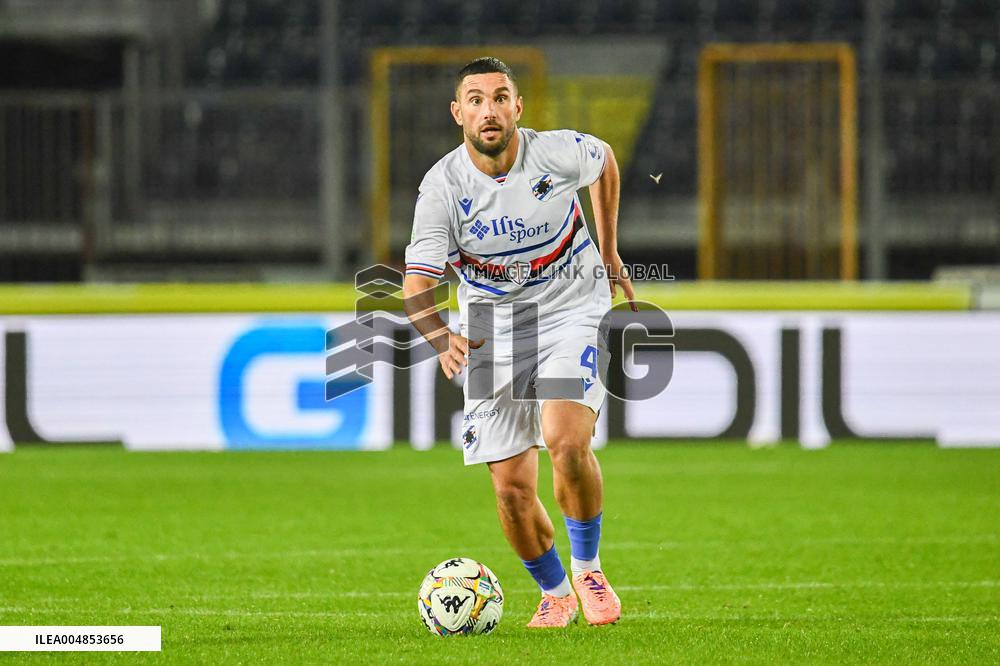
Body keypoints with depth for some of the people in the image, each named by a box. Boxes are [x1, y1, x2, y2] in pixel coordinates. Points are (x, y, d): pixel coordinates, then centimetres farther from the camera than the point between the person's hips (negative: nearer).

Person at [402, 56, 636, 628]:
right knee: (513, 490, -2)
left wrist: (610, 253, 17)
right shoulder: (442, 187, -17)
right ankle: (555, 593, 25)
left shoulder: (560, 153, -15)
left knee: (566, 441, -26)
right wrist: (442, 340, -41)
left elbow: (605, 160, 10)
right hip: (492, 328, 1)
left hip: (572, 308, -1)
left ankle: (588, 568, -1)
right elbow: (417, 285, -21)